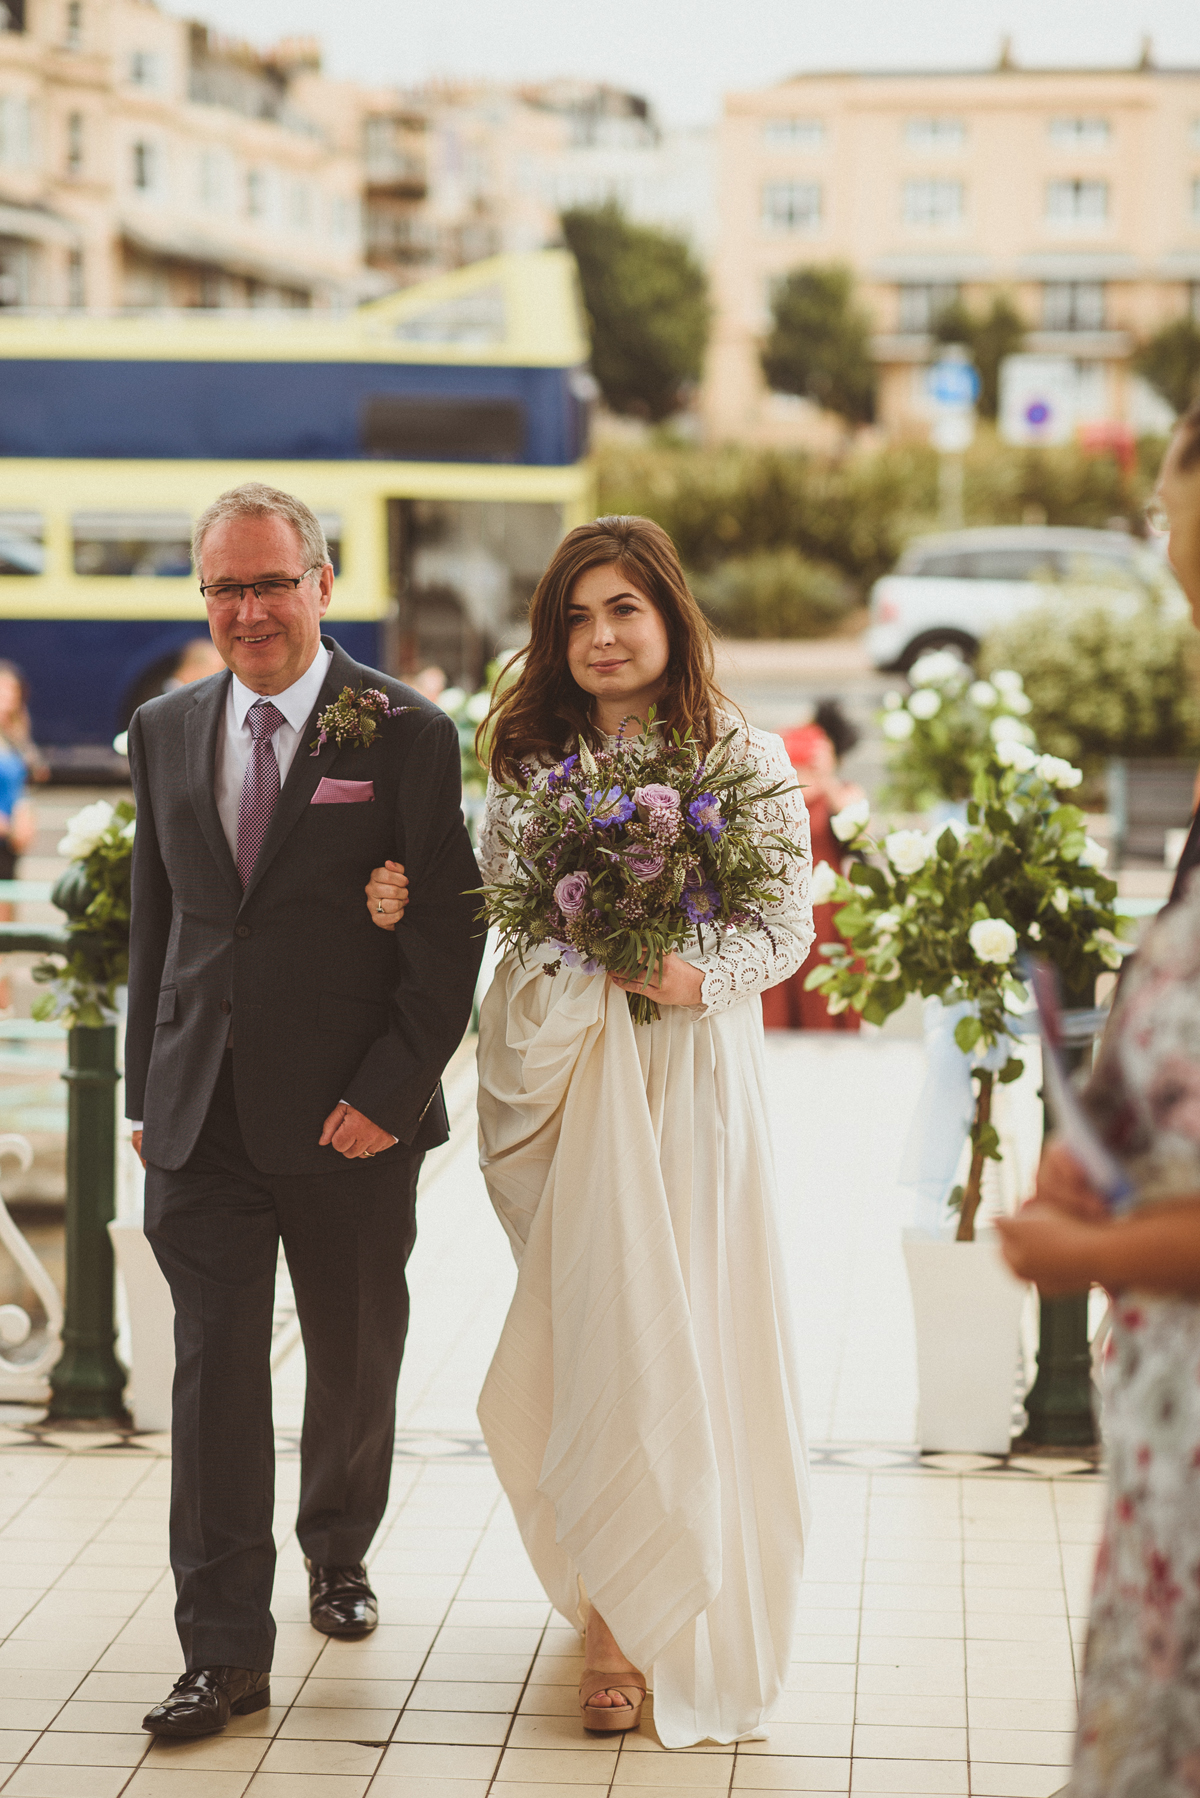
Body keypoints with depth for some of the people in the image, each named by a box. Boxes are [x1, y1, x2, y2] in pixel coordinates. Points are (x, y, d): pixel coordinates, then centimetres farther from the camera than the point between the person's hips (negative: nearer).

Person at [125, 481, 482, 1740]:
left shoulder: (406, 736, -5)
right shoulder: (164, 733, 8)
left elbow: (450, 936, -7)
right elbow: (154, 922, 13)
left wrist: (390, 1088, -14)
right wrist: (146, 1091, 8)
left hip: (349, 1117, -2)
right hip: (202, 1117, 2)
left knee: (356, 1363, 13)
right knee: (214, 1370, -2)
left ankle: (337, 1553, 39)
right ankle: (224, 1652, 1)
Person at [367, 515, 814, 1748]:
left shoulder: (747, 761, 0)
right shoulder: (530, 761, 8)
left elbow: (789, 925, 0)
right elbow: (490, 905, 12)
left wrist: (699, 975, -17)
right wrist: (405, 902, -6)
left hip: (689, 1071, -2)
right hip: (563, 1077, 2)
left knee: (678, 1319, 0)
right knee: (594, 1331, 3)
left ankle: (656, 1612, 14)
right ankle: (623, 1612, 16)